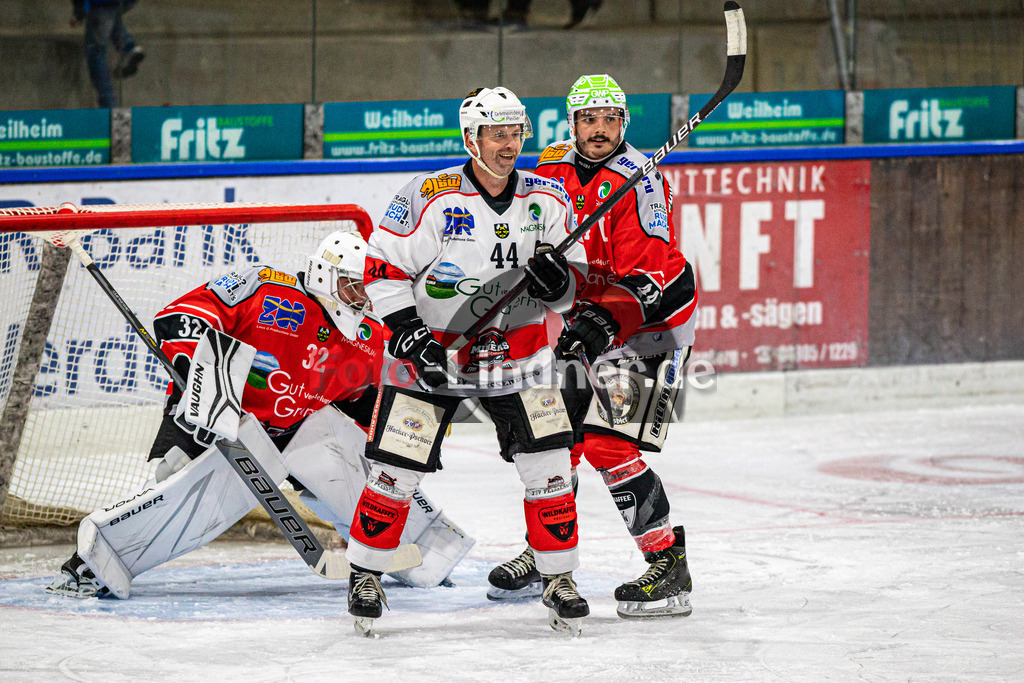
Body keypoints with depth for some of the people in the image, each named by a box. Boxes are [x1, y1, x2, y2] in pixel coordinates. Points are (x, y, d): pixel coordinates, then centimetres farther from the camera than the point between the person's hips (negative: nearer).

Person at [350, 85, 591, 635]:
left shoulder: (548, 201, -3)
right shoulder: (430, 198, -15)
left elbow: (574, 281, 4)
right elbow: (383, 267, -10)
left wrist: (559, 278, -20)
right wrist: (407, 333, -17)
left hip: (516, 351, 3)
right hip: (430, 349, -3)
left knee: (548, 464, -6)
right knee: (397, 468, -5)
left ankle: (559, 579, 7)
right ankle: (365, 574, 15)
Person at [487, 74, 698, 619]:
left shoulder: (637, 182, -22)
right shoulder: (552, 169, 1)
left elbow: (646, 275, -28)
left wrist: (605, 323, -38)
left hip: (652, 315, -8)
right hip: (588, 315, 8)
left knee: (609, 443, -19)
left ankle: (670, 566, -17)